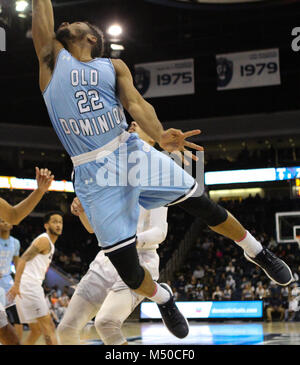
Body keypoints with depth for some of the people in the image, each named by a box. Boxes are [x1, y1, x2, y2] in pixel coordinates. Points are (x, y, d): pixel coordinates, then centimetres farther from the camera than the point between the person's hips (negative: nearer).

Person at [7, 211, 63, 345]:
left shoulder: (49, 244, 24)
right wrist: (16, 284, -29)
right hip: (29, 285, -10)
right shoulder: (44, 240, -7)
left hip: (32, 287, 10)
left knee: (37, 330, 14)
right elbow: (23, 259, -18)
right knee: (49, 327, -14)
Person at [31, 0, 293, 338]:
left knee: (201, 204, 1)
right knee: (125, 266, -4)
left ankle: (256, 251, 26)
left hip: (130, 152, 1)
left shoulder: (113, 66, 10)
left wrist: (160, 135, -25)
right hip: (93, 173, -1)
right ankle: (161, 298, 28)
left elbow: (134, 102, -7)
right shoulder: (53, 59, 9)